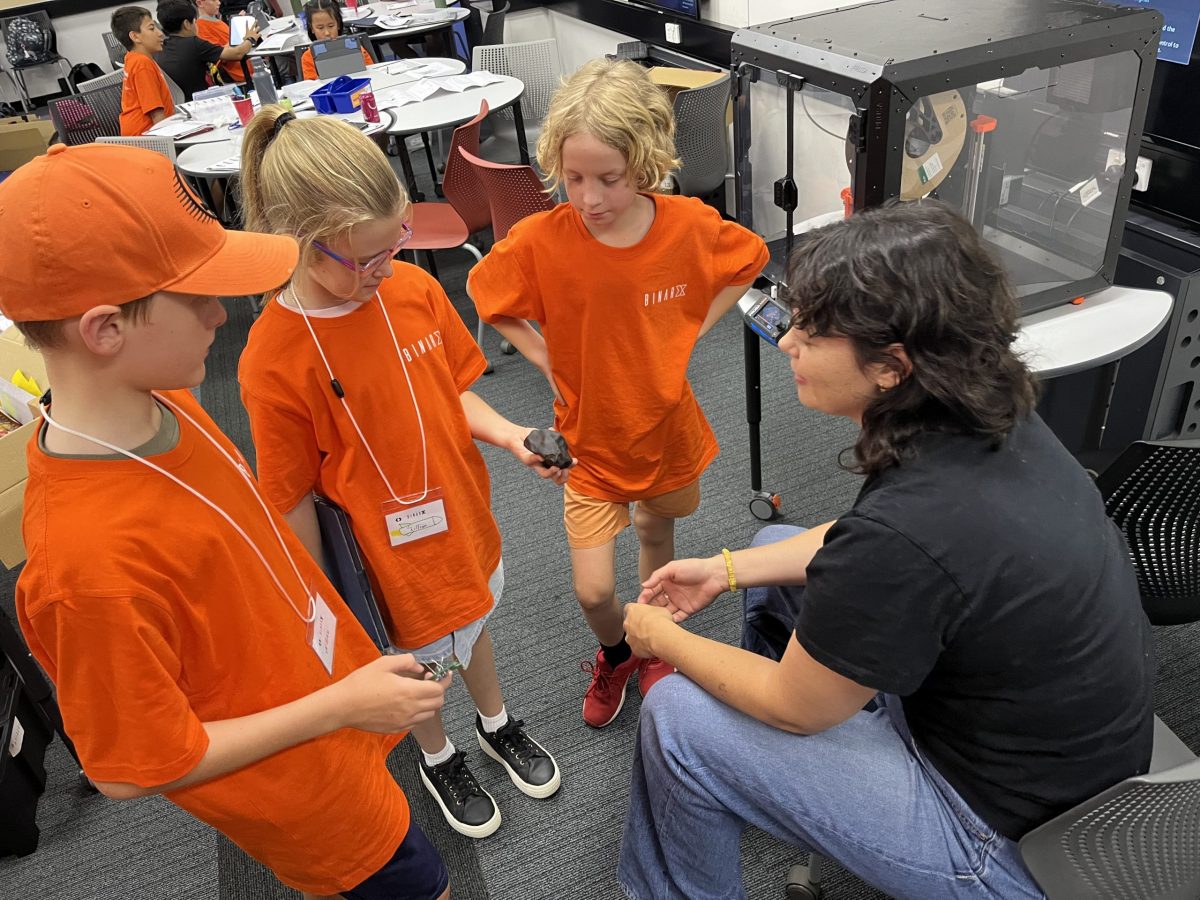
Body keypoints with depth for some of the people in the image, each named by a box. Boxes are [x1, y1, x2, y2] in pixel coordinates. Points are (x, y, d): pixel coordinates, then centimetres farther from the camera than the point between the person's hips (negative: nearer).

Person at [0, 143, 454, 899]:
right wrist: (340, 705, -24)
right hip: (298, 789, -6)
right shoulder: (91, 560, -38)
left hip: (330, 699, 7)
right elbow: (133, 768, -25)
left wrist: (351, 669, 10)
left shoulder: (165, 406, -14)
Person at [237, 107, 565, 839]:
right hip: (389, 552, -4)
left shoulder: (413, 287, -13)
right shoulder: (273, 361, -27)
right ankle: (440, 759, 55)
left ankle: (498, 725, 60)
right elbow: (294, 500, -17)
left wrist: (510, 436, -17)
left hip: (463, 517, 5)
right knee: (417, 665, 22)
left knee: (472, 622, 29)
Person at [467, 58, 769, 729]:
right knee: (593, 589, -1)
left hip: (669, 427, 2)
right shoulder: (540, 239, -21)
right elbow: (487, 295, -2)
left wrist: (692, 331, -6)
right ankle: (615, 655, 36)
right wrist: (546, 358, -11)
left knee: (658, 537, 24)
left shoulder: (690, 226, -18)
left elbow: (749, 261, 3)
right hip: (589, 437, -1)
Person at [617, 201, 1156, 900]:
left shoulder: (909, 534, -37)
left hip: (1011, 842, -8)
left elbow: (792, 707, -19)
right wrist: (728, 568, 7)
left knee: (678, 718, -7)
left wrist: (663, 639, -3)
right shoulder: (993, 419, -11)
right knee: (780, 559, 15)